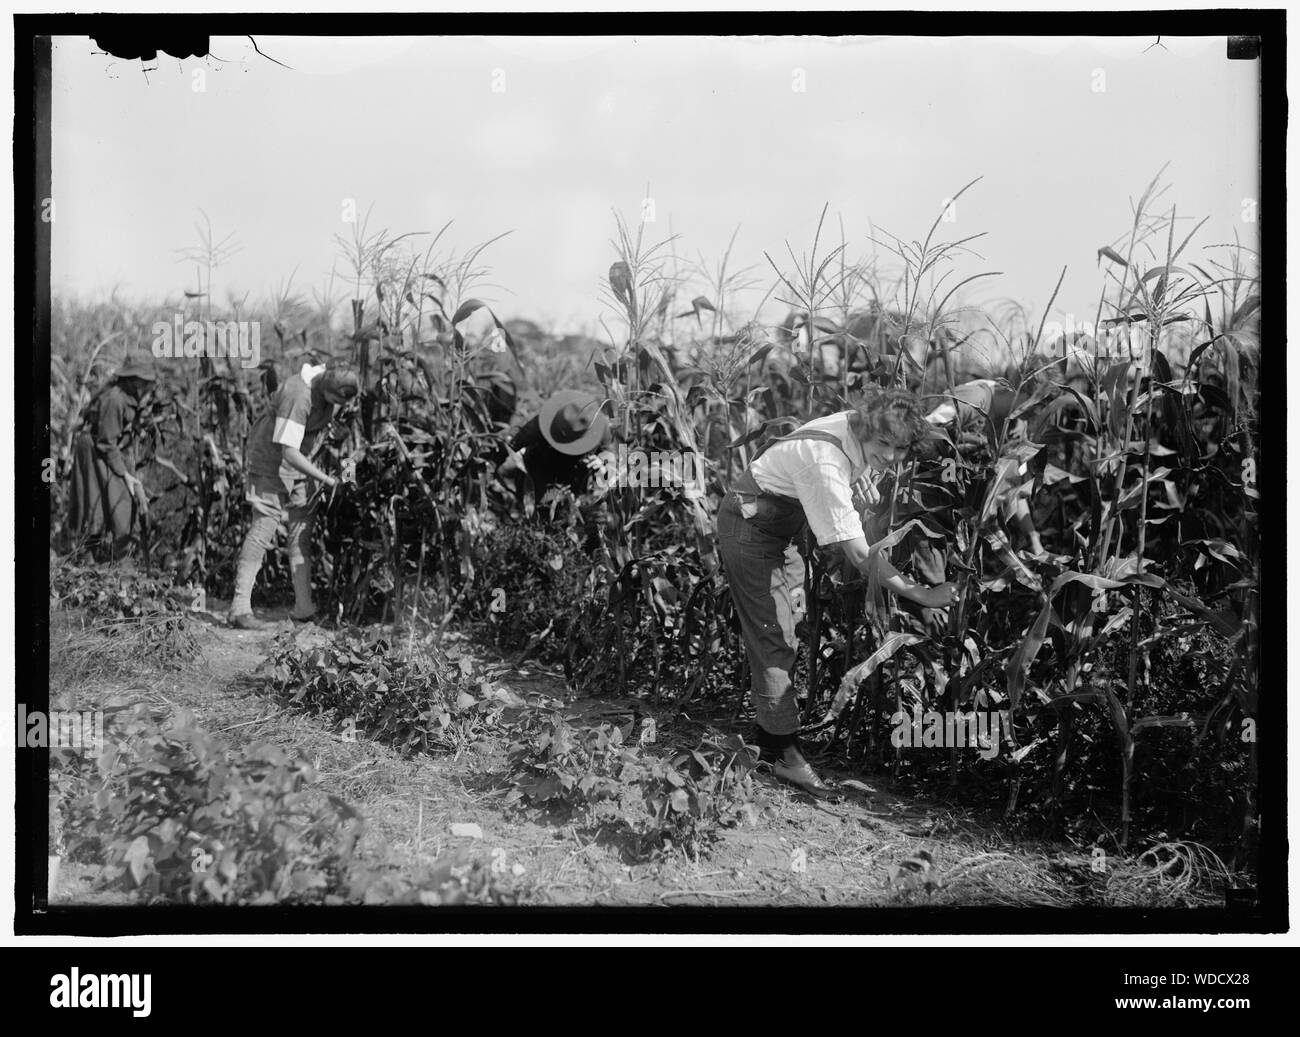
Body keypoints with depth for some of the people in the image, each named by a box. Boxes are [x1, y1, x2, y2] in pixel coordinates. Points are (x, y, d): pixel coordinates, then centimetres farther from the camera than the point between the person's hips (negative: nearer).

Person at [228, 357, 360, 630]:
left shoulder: (328, 382, -6)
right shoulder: (298, 397, -32)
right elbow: (289, 452, -32)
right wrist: (326, 479, -27)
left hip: (295, 468, 8)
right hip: (270, 462, -8)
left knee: (302, 531, 5)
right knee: (262, 531, -11)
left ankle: (304, 607, 7)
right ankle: (240, 609, -8)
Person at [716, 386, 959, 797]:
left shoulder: (859, 432, -11)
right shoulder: (825, 464, -37)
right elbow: (858, 554, -37)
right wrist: (924, 596, -36)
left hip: (779, 528, 10)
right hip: (749, 529, -9)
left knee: (786, 632, 19)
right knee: (773, 638, -9)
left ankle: (770, 730, 36)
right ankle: (784, 753, -2)